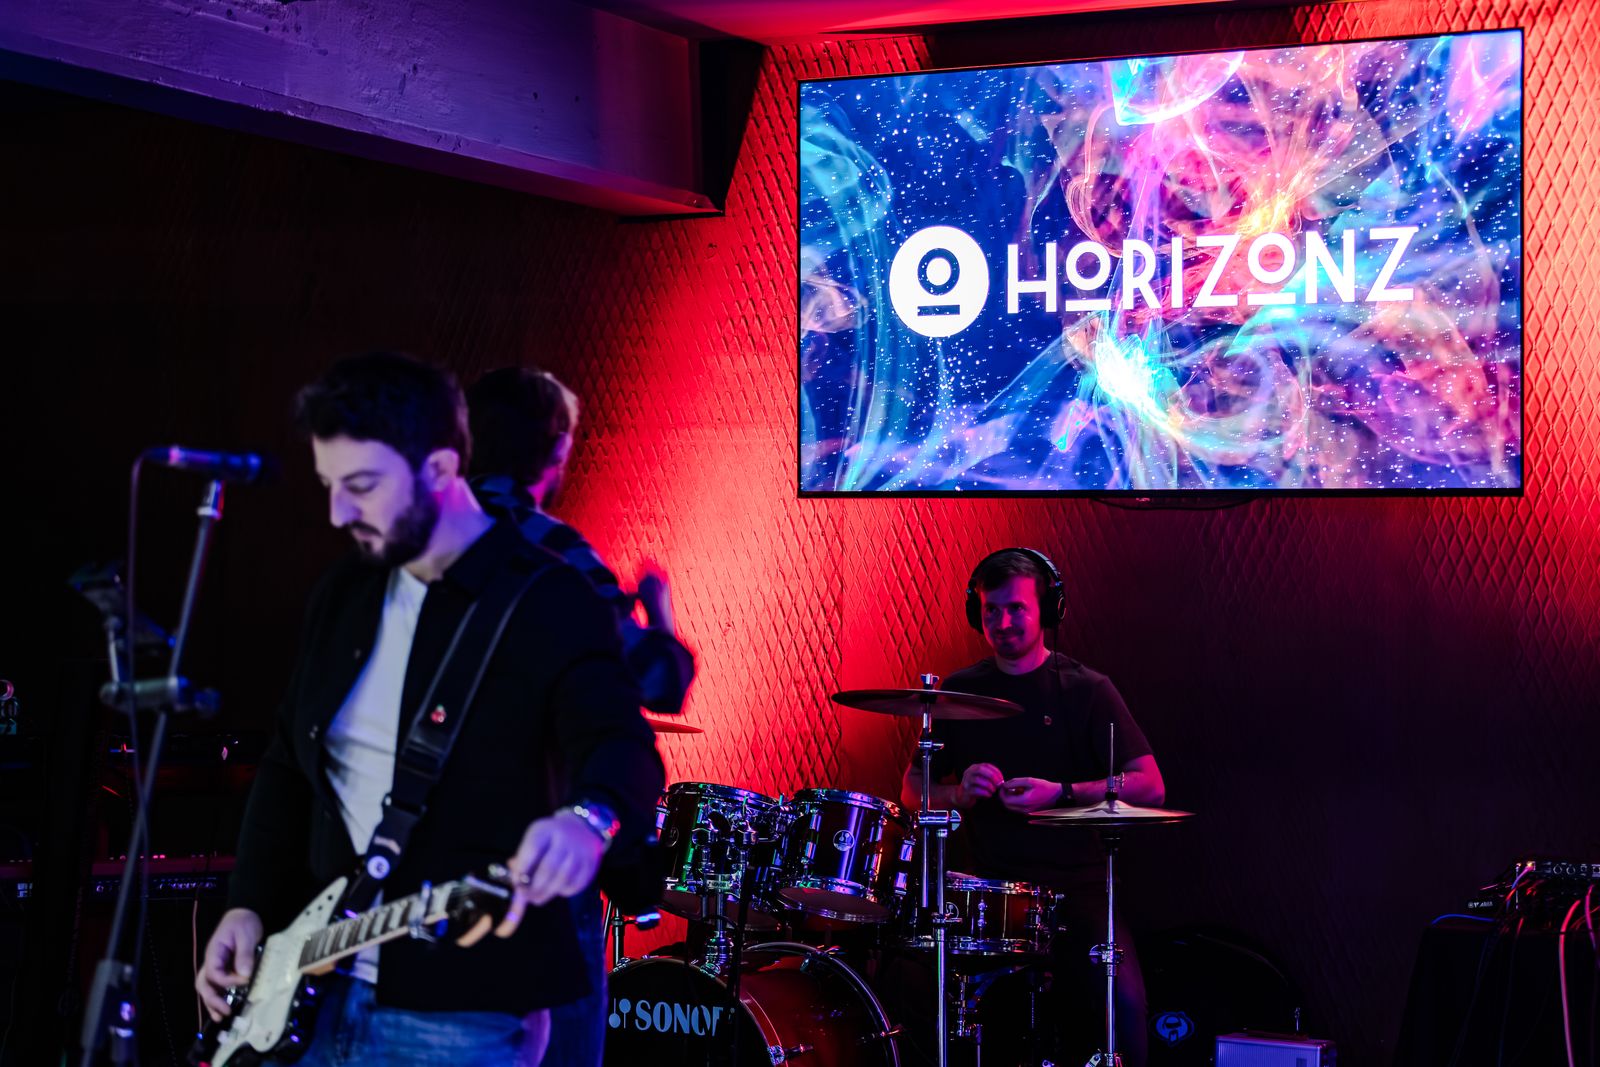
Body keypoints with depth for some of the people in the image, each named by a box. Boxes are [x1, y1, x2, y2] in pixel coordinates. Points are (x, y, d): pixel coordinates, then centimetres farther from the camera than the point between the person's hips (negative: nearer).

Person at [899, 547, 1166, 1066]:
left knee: (1121, 997, -26)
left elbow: (1150, 786, -4)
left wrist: (1060, 793, -16)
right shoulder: (959, 691, 11)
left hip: (1073, 883, -2)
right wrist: (959, 793, -7)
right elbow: (912, 788, 15)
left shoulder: (1085, 691, 2)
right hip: (982, 882, 2)